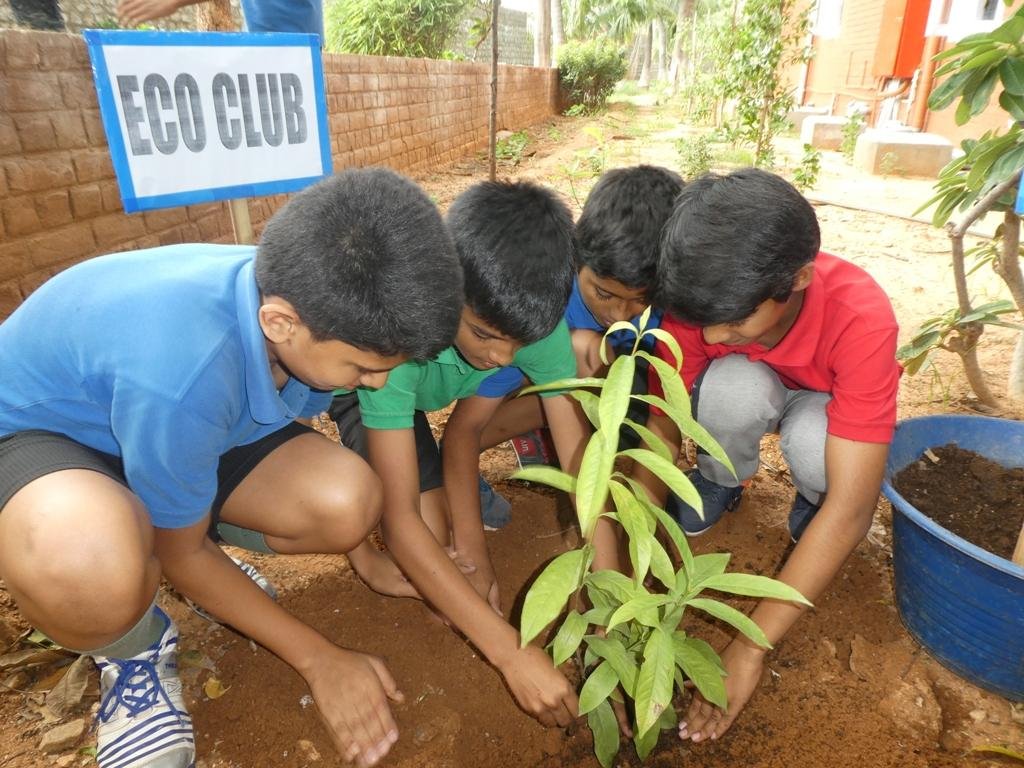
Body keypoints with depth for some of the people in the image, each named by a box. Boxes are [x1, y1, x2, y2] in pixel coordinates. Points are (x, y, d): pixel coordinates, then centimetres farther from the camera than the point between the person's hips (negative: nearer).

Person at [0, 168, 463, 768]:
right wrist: (320, 660, -12)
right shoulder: (183, 372, -41)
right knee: (85, 564, -41)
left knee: (353, 502, -20)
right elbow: (178, 554, -21)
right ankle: (135, 652, -3)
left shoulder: (305, 295, -21)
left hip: (195, 423, 5)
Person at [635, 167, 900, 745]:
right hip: (747, 387, 2)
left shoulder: (861, 316, -39)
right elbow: (662, 429, -24)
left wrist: (750, 647, -41)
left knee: (812, 444, -38)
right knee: (732, 390, -36)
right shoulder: (699, 301, -31)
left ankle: (812, 502, -1)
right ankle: (722, 480, -2)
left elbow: (852, 511, -40)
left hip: (827, 403, -1)